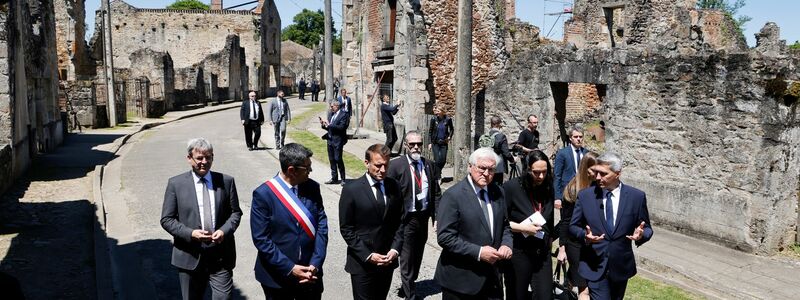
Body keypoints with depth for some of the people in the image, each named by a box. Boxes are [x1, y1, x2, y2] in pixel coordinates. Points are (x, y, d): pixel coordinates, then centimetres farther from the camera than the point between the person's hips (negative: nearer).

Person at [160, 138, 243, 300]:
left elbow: (235, 212, 7)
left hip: (220, 255, 0)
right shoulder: (176, 184, -2)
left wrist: (224, 230, -13)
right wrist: (190, 233, -17)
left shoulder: (226, 181, 2)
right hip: (190, 256, 0)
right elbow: (166, 219, -2)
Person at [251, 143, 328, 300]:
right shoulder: (263, 194, -13)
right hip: (278, 277, -3)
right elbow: (261, 239, -13)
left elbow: (322, 227, -2)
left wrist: (315, 264, -10)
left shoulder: (313, 188, -2)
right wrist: (290, 268, -15)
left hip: (311, 274, 3)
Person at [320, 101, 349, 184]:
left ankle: (343, 179, 4)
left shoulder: (343, 115, -10)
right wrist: (324, 125, -3)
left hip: (338, 141, -8)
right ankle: (334, 178, 21)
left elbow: (341, 127, -20)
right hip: (330, 140, 8)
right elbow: (329, 128, 16)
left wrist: (329, 125, -20)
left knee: (338, 159, -7)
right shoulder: (331, 115, 14)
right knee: (331, 160, 11)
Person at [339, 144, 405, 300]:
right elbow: (346, 229, -9)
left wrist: (395, 249, -6)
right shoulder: (351, 189, -10)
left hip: (388, 260, 4)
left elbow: (399, 221, 7)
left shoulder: (393, 186, 2)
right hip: (362, 263, -4)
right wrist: (367, 255, -15)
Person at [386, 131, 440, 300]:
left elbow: (436, 193, 8)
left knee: (417, 257, 18)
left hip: (423, 217, 5)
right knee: (407, 259, 1)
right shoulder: (396, 165, -9)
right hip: (406, 219, -5)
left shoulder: (428, 165, 5)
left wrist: (437, 217, 1)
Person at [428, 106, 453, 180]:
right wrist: (430, 143, -3)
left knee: (443, 160, 3)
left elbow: (451, 129, 14)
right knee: (437, 160, -5)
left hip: (444, 143, 1)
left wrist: (449, 137, -1)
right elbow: (430, 131, 0)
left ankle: (438, 171, 31)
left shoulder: (448, 119, -5)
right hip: (435, 143, -1)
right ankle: (438, 177, 5)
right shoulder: (434, 119, -6)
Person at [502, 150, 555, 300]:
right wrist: (521, 227, -18)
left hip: (542, 254, 4)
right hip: (518, 254, -4)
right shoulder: (511, 187, -12)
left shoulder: (548, 188, 5)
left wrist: (551, 237, 9)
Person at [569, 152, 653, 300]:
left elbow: (647, 228, 3)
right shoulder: (585, 196, -4)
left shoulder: (637, 196, -5)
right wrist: (585, 235, -19)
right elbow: (573, 226, 3)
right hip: (595, 266, -2)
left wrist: (641, 235, -20)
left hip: (621, 266, 2)